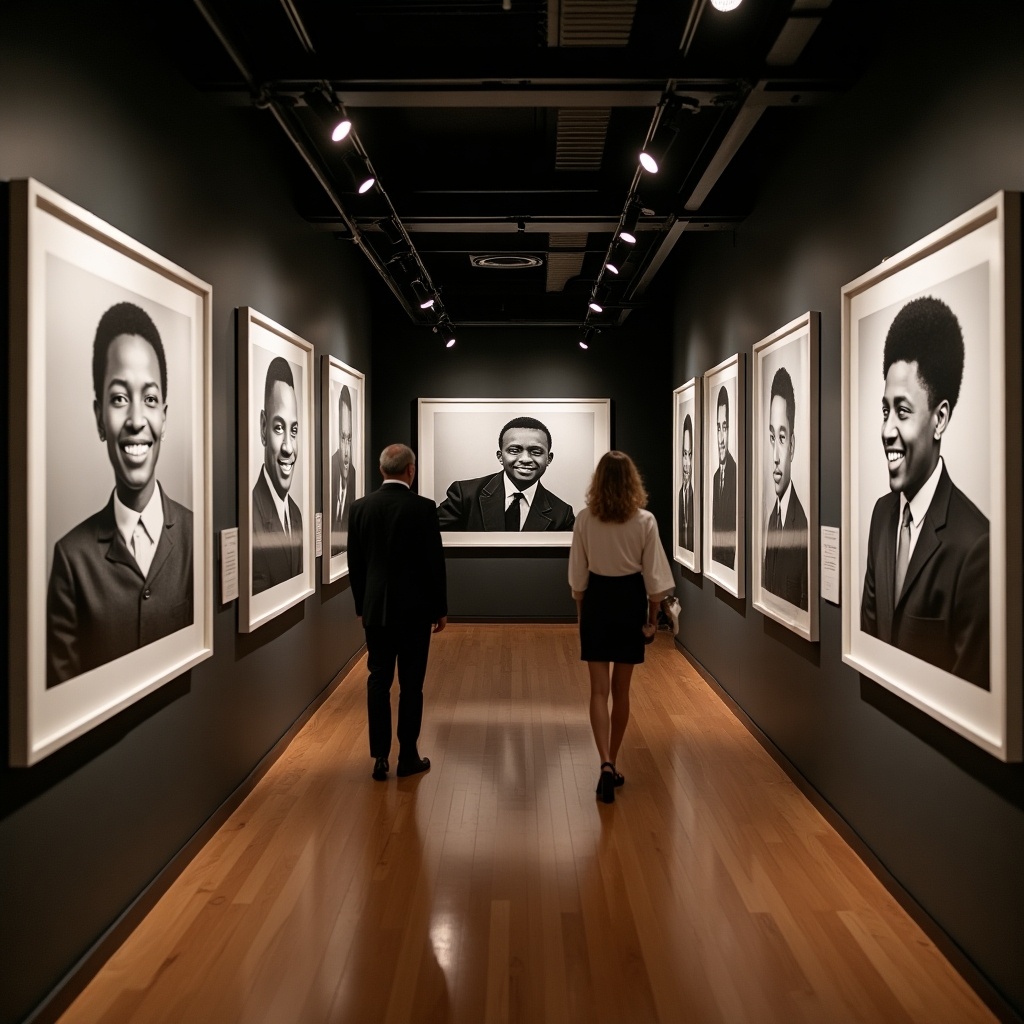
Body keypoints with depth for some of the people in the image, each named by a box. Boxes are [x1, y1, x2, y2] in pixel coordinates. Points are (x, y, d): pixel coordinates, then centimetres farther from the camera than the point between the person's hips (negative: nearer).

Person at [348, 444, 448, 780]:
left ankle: (380, 758, 13)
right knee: (411, 685, 6)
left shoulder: (360, 507, 0)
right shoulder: (423, 507, -12)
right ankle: (408, 757, 15)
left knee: (378, 681, 10)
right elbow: (435, 562, -9)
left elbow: (355, 564, 6)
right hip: (414, 609, -3)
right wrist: (440, 609, 1)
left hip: (375, 609, 4)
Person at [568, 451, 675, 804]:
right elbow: (653, 576, -6)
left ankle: (606, 764, -9)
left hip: (597, 600, 0)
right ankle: (612, 764, 25)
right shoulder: (645, 521, -9)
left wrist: (581, 613, 10)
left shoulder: (584, 520, -8)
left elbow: (578, 577, -2)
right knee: (621, 690, 13)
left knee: (599, 689, 5)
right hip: (630, 601, 0)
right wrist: (653, 617, 5)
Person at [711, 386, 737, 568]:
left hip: (730, 558, -7)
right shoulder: (715, 476, 13)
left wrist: (734, 559, -19)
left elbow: (737, 523, -16)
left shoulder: (735, 472, -13)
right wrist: (712, 555, 10)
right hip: (715, 556, 7)